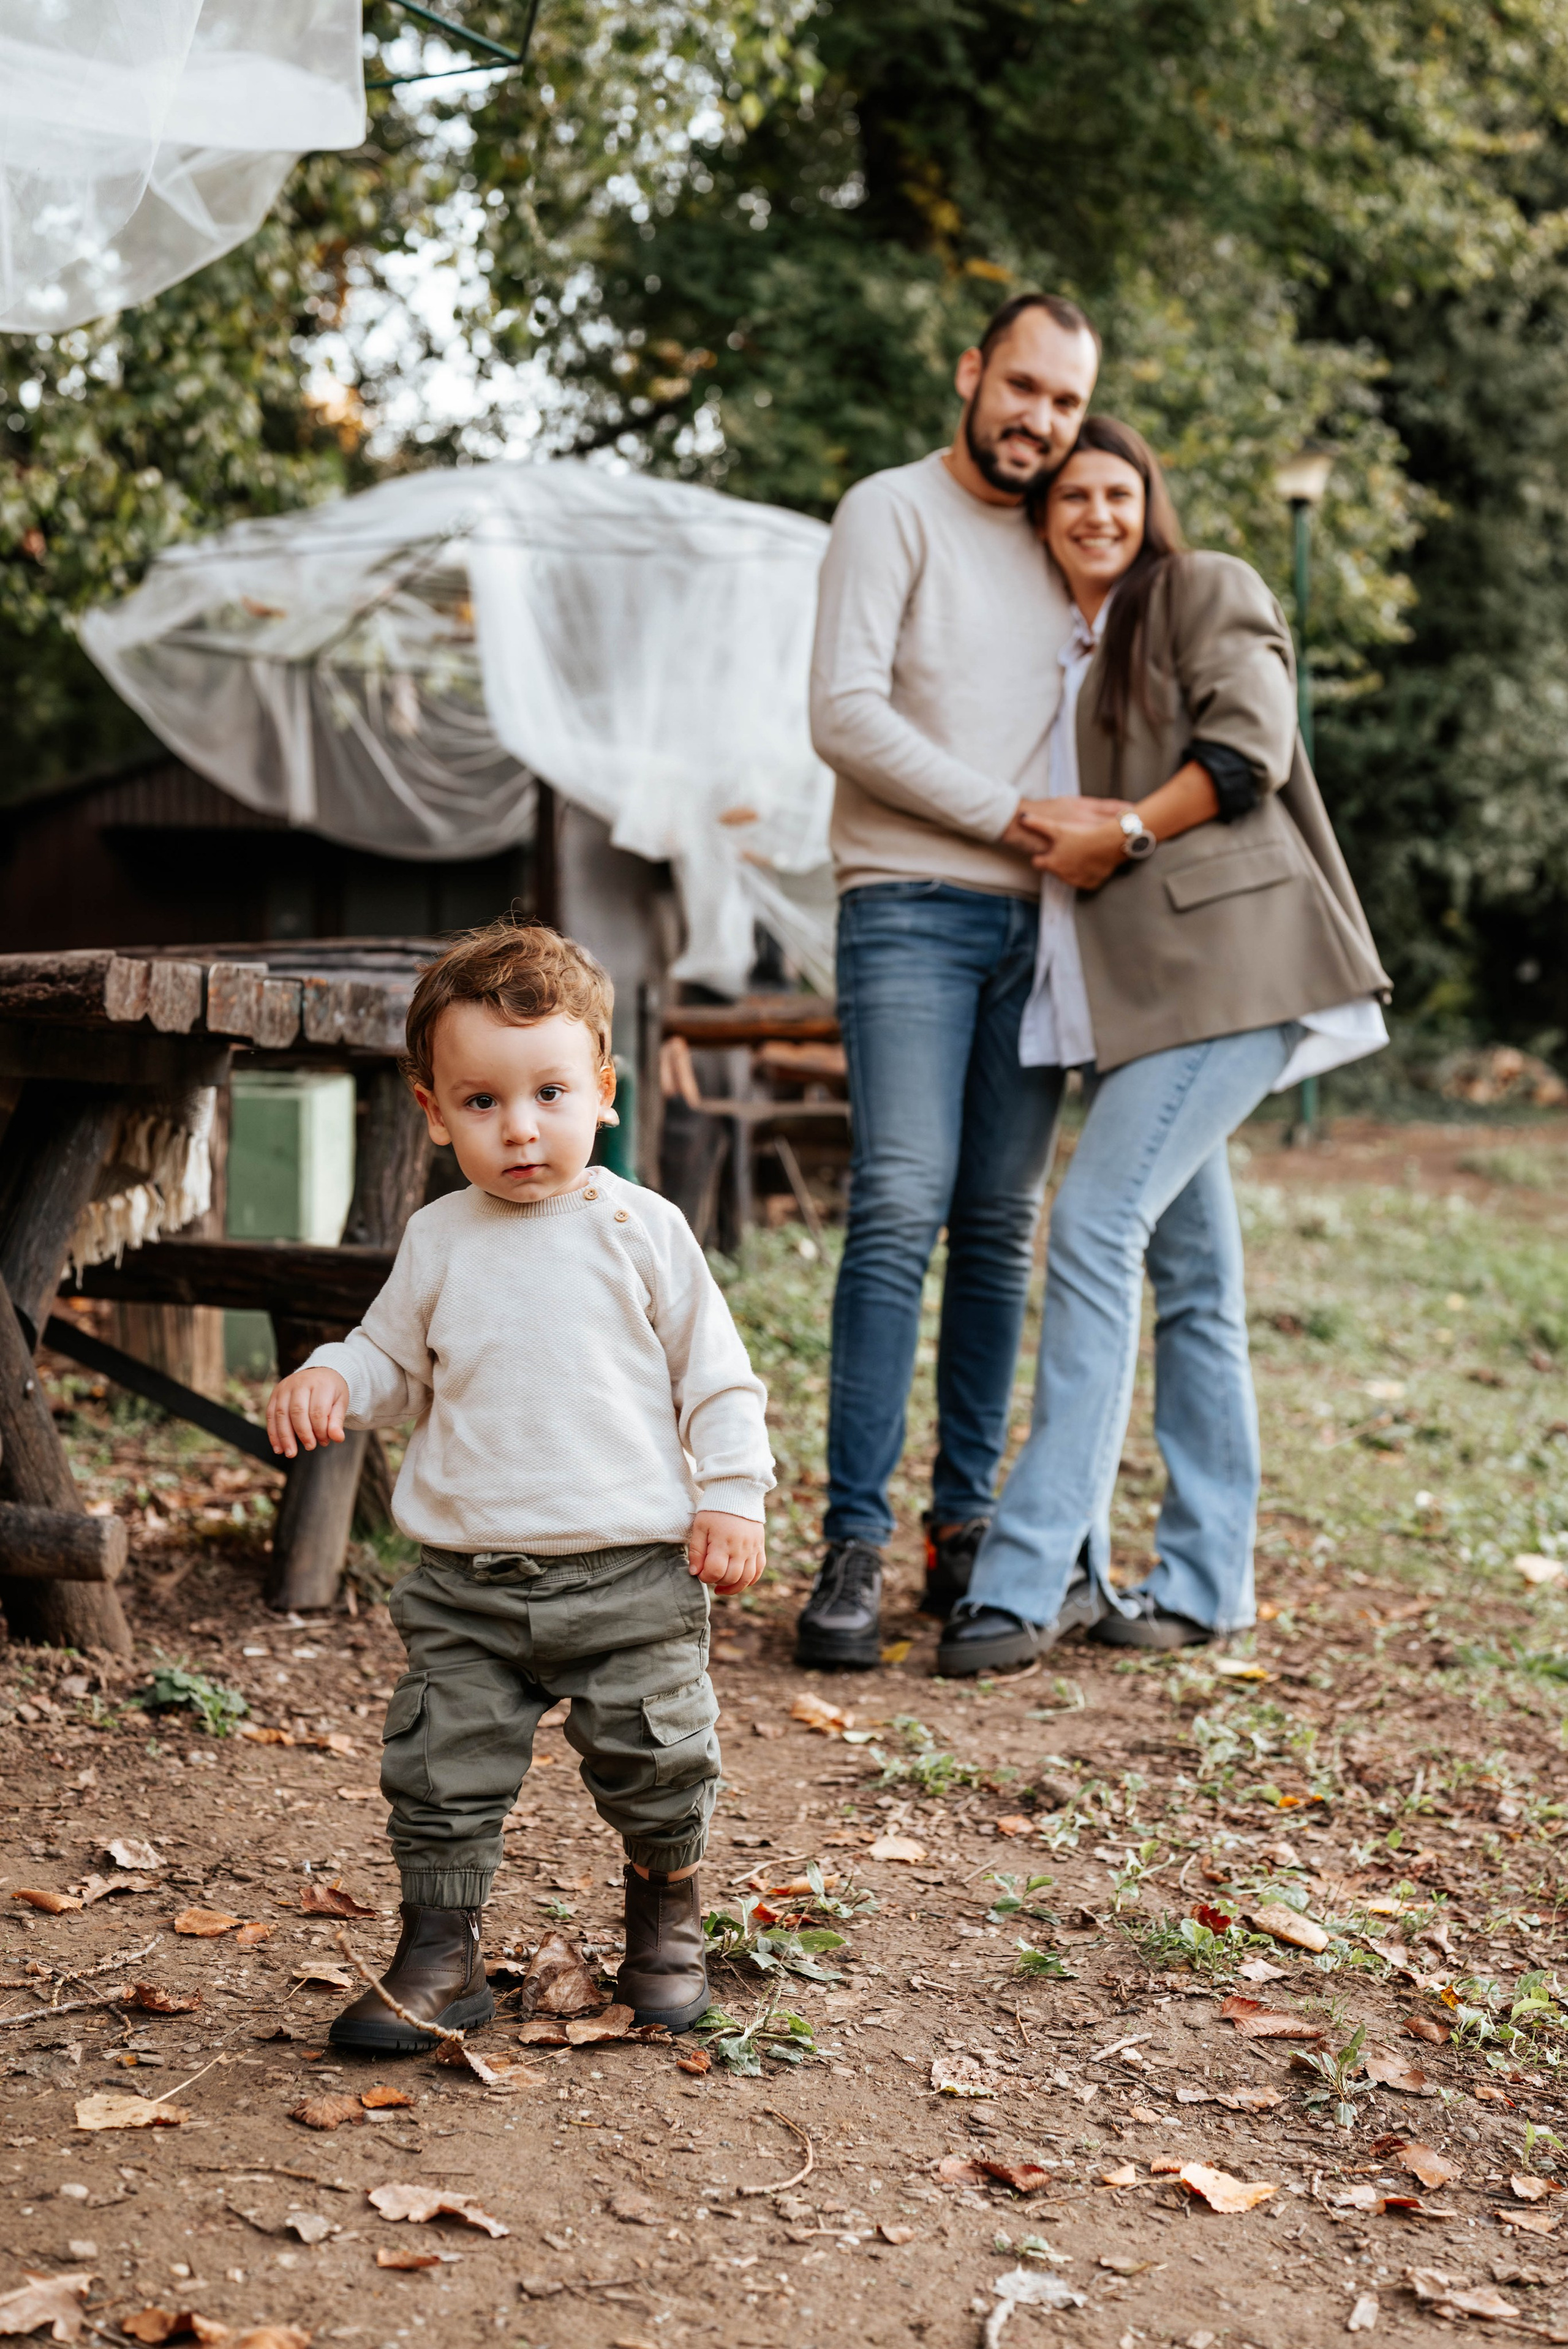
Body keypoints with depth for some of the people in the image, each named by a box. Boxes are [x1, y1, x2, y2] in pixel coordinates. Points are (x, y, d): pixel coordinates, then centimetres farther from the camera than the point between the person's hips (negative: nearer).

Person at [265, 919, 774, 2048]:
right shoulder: (440, 1243, 4)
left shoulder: (642, 1230, -2)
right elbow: (397, 1365, 16)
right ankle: (441, 1955, 15)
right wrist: (330, 1379, -5)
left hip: (631, 1569, -2)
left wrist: (731, 1496, -3)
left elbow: (715, 1376, 3)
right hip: (470, 1579, 2)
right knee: (443, 1769, 1)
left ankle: (666, 1916, 32)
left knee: (654, 1761, 6)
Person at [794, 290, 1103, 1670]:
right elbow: (846, 713, -10)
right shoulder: (892, 514, 2)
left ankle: (966, 1528, 10)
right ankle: (853, 1550, -14)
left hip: (1031, 923, 6)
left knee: (1002, 1228, 4)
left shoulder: (1060, 547, 20)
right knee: (900, 1206, -15)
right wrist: (1005, 814, -9)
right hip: (911, 909, -6)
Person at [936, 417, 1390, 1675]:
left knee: (1097, 1226, -17)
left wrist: (1125, 832, -10)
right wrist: (1056, 836, 5)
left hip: (1220, 957, -8)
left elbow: (1250, 745, -7)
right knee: (1189, 1267, 8)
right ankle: (1205, 1576, 12)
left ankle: (1027, 1574, -18)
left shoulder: (1207, 590, 6)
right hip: (1133, 986, 8)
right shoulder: (1062, 649, 27)